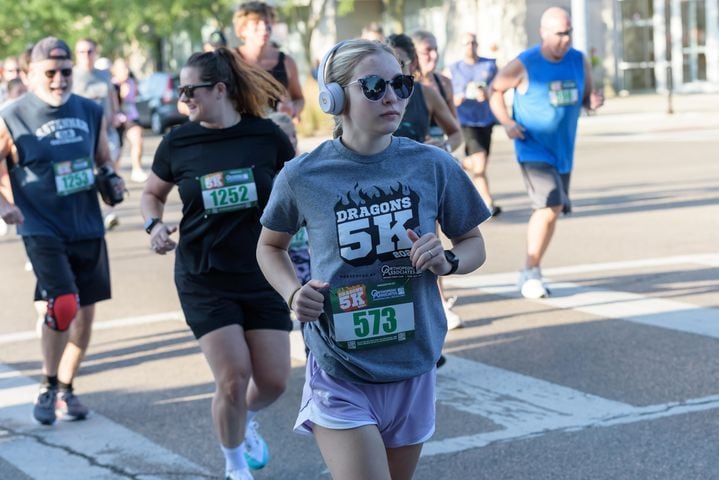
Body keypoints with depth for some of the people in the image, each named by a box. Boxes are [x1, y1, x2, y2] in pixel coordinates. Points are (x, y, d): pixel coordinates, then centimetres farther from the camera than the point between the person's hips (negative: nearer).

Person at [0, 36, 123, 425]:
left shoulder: (91, 112, 5)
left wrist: (112, 178, -2)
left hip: (88, 229, 5)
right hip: (42, 230, -5)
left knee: (85, 312, 10)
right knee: (62, 306, -18)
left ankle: (66, 388, 29)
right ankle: (47, 388, 3)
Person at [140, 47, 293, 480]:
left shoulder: (266, 135, -5)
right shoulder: (178, 143, -3)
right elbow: (152, 193, 14)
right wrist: (155, 225, -6)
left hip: (263, 277, 1)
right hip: (205, 281, -1)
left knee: (274, 381, 1)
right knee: (233, 380, -10)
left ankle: (246, 419, 38)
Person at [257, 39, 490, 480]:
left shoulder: (433, 166, -6)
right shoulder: (303, 176, -9)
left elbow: (473, 243, 7)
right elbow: (270, 246, 10)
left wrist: (447, 261, -15)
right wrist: (293, 292, -9)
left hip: (413, 370, 3)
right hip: (341, 373, -3)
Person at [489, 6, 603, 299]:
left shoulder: (579, 61, 1)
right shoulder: (524, 65, -12)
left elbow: (585, 96, 13)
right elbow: (495, 90, 1)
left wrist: (593, 101, -12)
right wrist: (506, 122, -13)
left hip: (563, 151, 6)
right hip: (533, 150, -6)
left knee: (551, 210, 13)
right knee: (549, 206, -20)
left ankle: (531, 272, 30)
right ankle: (531, 273, -6)